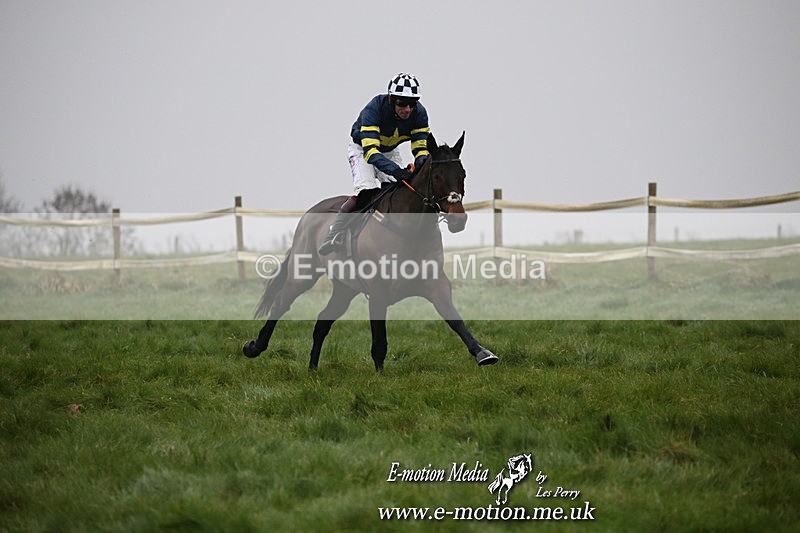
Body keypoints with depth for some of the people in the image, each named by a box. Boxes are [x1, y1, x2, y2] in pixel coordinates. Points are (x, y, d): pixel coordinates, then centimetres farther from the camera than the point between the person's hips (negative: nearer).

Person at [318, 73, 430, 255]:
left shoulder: (419, 114, -22)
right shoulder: (374, 109, -37)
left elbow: (420, 147, -19)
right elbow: (370, 151, -44)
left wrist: (423, 163, -44)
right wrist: (395, 170, -59)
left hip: (390, 151, 5)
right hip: (361, 147, -5)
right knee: (366, 190, -29)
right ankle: (334, 234, -22)